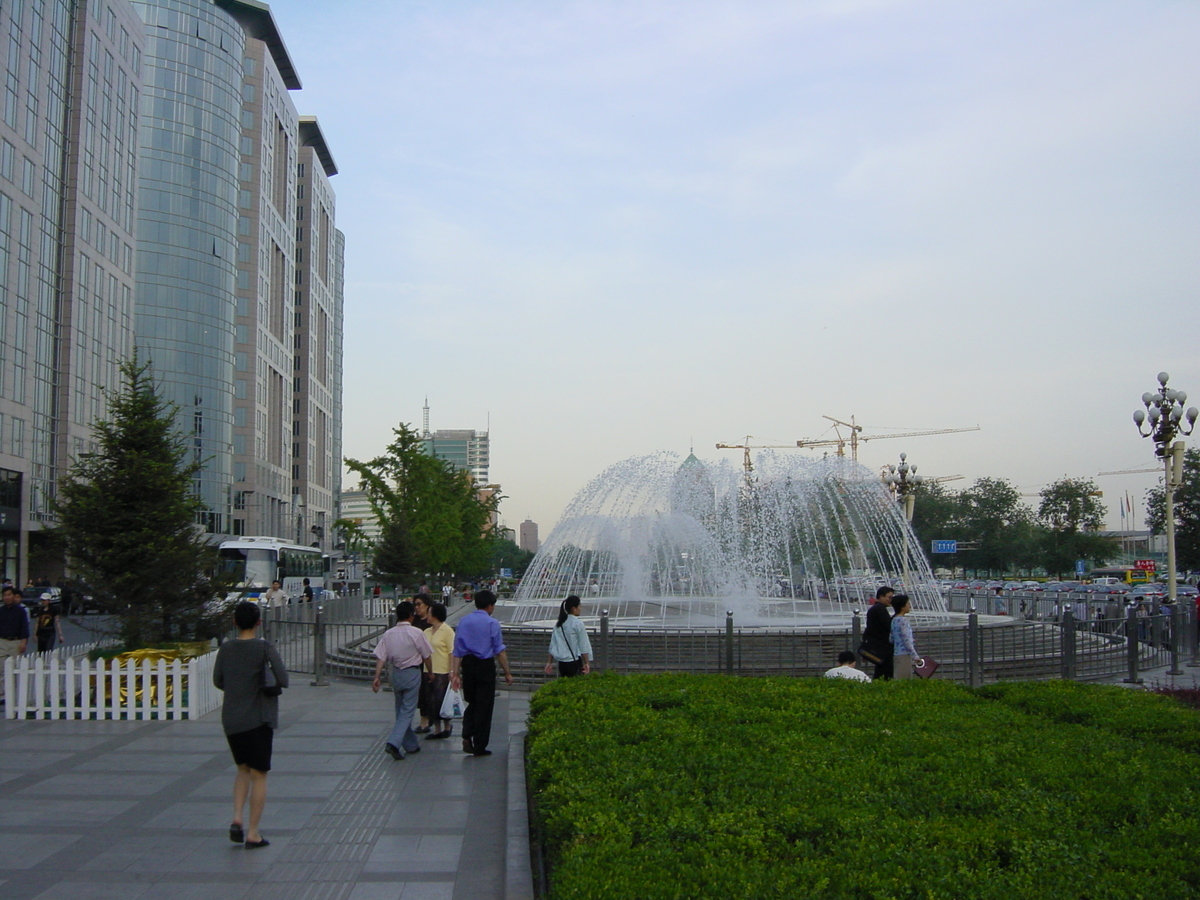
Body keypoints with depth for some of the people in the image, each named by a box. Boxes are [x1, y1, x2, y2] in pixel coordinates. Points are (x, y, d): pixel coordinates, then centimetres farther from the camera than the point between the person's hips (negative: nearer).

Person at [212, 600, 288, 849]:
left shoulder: (225, 649, 1)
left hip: (230, 719, 4)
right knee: (258, 775, 5)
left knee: (243, 769, 21)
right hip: (258, 719, -4)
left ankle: (237, 819, 6)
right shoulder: (265, 649, -12)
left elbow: (218, 681, 9)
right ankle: (253, 833, 7)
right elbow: (283, 680, -16)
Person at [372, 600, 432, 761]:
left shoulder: (388, 634, -1)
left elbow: (381, 657, -6)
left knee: (400, 710, 16)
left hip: (395, 673, 5)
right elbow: (426, 656, -4)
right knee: (407, 711, -1)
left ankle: (411, 745, 24)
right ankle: (393, 743, -16)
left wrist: (377, 677, -4)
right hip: (412, 673, -5)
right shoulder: (416, 633, -12)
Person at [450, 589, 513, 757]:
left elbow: (457, 650, 4)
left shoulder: (463, 621, 6)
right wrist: (507, 673, -2)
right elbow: (499, 651, -8)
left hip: (467, 664, 5)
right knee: (484, 705, 4)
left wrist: (455, 673, 6)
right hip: (485, 666, -4)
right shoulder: (492, 623, -7)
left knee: (472, 703, 20)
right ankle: (479, 747, 8)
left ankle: (467, 736, 2)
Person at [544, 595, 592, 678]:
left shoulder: (558, 624, 7)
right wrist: (586, 663, -4)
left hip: (561, 664, 6)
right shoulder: (578, 624, -10)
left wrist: (549, 663, 15)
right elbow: (583, 646, -9)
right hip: (574, 663, -6)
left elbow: (552, 646, 10)